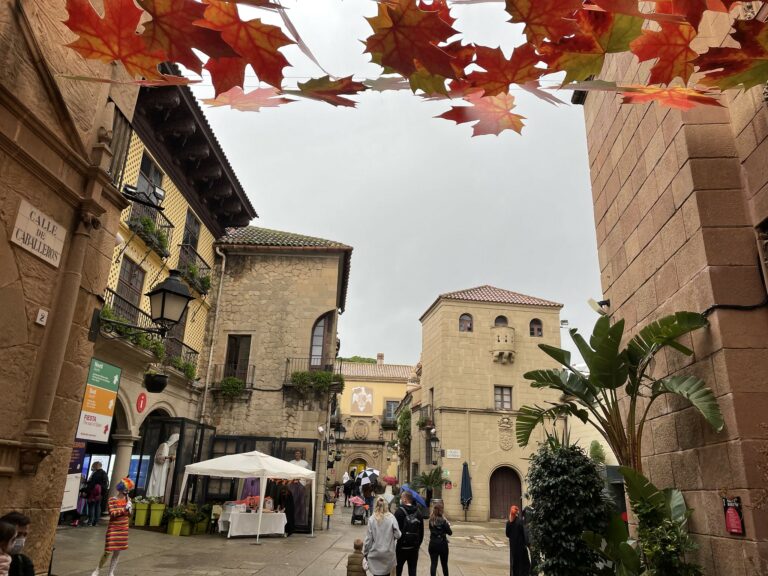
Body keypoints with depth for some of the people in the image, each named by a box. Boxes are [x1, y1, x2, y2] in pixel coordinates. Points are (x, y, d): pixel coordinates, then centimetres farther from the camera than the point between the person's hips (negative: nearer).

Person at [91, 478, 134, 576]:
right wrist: (124, 509, -25)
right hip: (113, 529, -4)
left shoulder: (127, 500, 3)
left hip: (123, 529, 4)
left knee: (117, 552, 9)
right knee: (108, 551, -2)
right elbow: (112, 514, -21)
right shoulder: (112, 500, -11)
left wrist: (129, 509, -11)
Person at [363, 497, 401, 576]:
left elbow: (368, 538, -6)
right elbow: (397, 535, -8)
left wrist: (365, 552, 6)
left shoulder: (372, 519, -10)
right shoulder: (391, 518, -11)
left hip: (375, 553, -1)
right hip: (388, 553, 1)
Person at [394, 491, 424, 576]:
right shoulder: (418, 513, 4)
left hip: (402, 546, -4)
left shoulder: (399, 511, -12)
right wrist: (418, 544, 16)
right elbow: (421, 531, 8)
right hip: (414, 547, 4)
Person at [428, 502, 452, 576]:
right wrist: (448, 525, 7)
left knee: (433, 564, 4)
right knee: (444, 564, 15)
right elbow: (450, 532, -11)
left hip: (433, 544, 3)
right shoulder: (443, 521, -16)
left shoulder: (431, 520, -2)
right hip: (442, 544, -3)